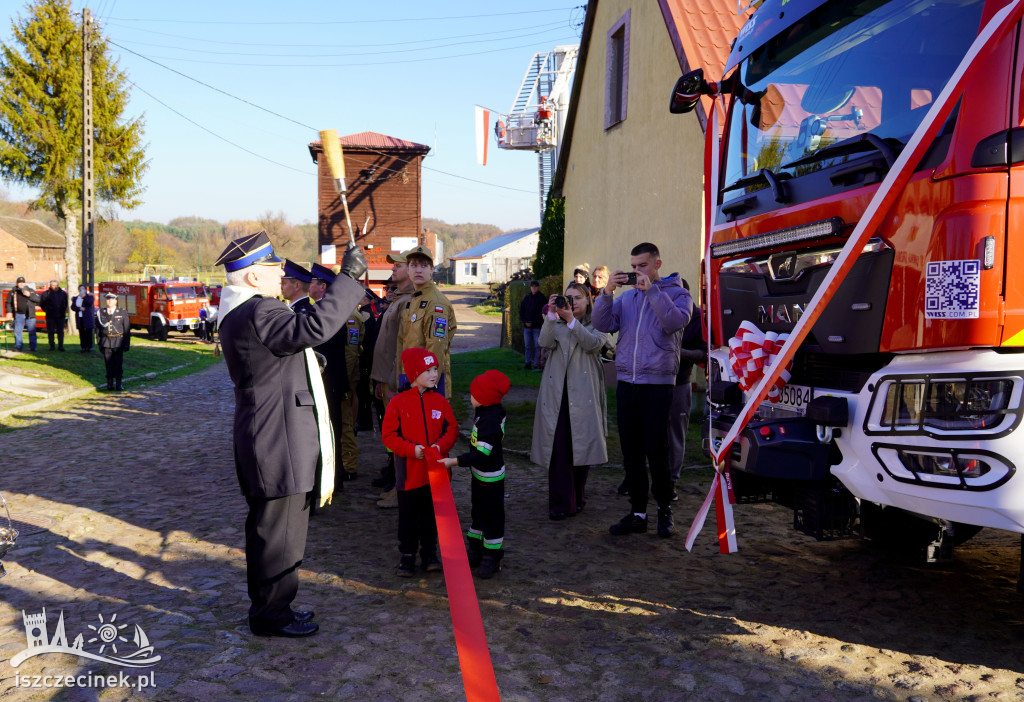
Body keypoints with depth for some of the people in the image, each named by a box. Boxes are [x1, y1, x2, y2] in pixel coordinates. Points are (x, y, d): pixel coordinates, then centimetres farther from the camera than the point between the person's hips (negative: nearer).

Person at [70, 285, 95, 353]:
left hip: (87, 318, -3)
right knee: (82, 334, 2)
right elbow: (72, 307, 6)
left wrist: (84, 297, -18)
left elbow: (91, 303, -13)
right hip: (79, 318, 3)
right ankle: (83, 347, 5)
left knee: (88, 333, -4)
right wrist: (79, 308, -11)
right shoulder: (75, 298, 15)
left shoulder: (89, 297, 6)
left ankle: (89, 347, 0)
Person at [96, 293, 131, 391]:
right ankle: (110, 384, 12)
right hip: (106, 342, 1)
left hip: (118, 341, -1)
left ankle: (118, 384, 7)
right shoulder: (100, 313, 7)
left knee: (118, 363, -2)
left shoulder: (122, 313, 3)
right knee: (108, 364, 3)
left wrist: (127, 344, -1)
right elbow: (98, 329, 11)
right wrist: (99, 343, 7)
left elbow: (127, 329, 3)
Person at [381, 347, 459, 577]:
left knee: (431, 514, 13)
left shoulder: (440, 401, 2)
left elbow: (452, 429, 6)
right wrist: (411, 449, -18)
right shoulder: (398, 402, -6)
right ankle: (407, 557, 19)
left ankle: (430, 555, 26)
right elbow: (389, 435, -7)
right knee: (408, 516, 7)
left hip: (435, 470, 3)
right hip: (409, 472, -2)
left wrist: (441, 445, -13)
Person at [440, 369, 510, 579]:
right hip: (480, 475, 10)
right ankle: (475, 552, 35)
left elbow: (481, 453, -36)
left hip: (490, 478, -10)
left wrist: (454, 462, -38)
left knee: (492, 517, 5)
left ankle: (492, 558, 18)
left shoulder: (490, 421, -30)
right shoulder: (484, 413, 0)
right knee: (478, 513, 21)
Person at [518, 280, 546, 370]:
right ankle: (528, 363, 13)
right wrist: (525, 321, -1)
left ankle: (536, 364, -3)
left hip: (537, 327, -5)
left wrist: (533, 322, -12)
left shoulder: (542, 298, -2)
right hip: (527, 327, 5)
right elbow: (521, 310, 14)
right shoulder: (526, 298, 13)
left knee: (537, 346, -4)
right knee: (528, 346, 8)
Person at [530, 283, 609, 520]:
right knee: (558, 447, -6)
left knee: (582, 445, 3)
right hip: (557, 393, 1)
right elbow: (545, 342, -2)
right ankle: (560, 503, -3)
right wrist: (552, 315, -15)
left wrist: (571, 320, -20)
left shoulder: (596, 323, 11)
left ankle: (578, 498, 19)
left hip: (584, 393, -1)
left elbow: (593, 344, -11)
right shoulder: (557, 323, 18)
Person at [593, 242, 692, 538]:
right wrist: (607, 292, -11)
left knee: (657, 452, 0)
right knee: (631, 453, 9)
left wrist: (652, 291, -18)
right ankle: (637, 513, 19)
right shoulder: (626, 296, 12)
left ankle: (664, 509, 19)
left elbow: (675, 322, -17)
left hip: (657, 383, -4)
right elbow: (603, 325, 1)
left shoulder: (677, 293, 3)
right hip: (626, 383, 4)